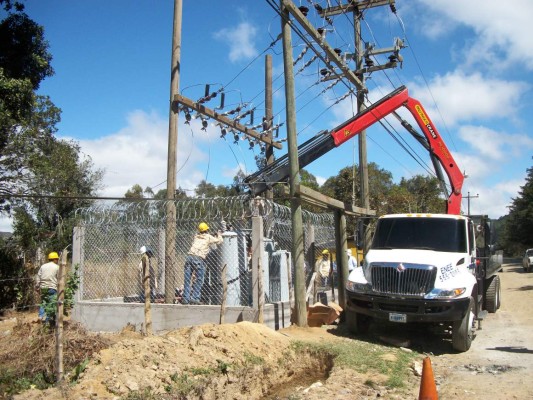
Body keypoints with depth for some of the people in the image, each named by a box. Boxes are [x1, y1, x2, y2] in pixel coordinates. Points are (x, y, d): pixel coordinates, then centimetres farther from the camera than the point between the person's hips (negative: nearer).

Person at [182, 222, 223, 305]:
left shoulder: (196, 236, 23)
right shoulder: (209, 237, 10)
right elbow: (219, 241, 17)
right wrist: (219, 234, 38)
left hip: (189, 256, 5)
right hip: (199, 259, -5)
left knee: (187, 279, 6)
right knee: (199, 280, 1)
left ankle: (185, 298, 3)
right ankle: (194, 298, -6)